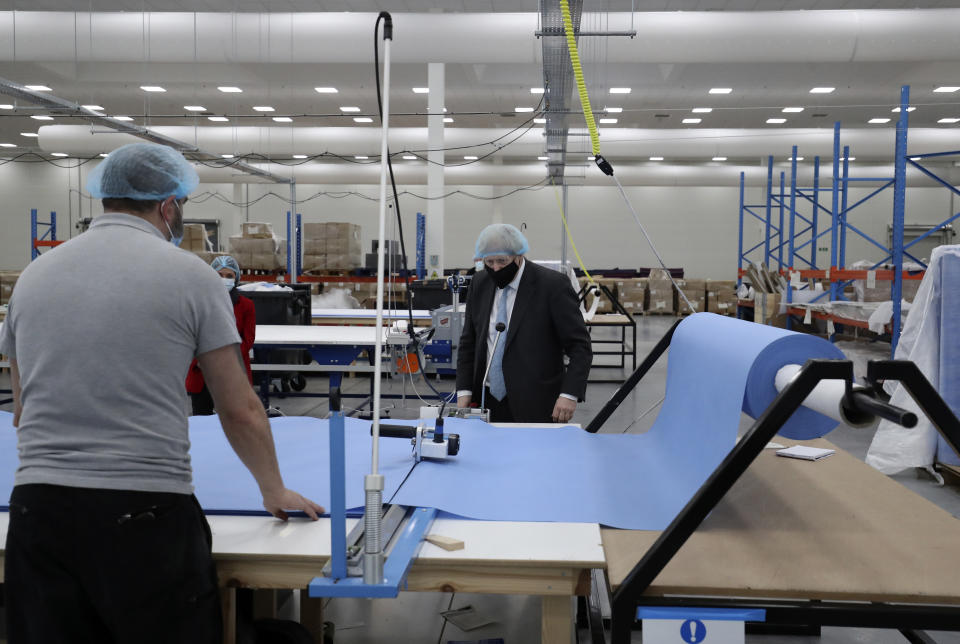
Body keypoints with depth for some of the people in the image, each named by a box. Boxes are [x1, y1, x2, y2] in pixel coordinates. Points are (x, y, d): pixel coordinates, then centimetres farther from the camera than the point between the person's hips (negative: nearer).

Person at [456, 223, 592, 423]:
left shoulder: (552, 285, -10)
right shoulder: (480, 283, 6)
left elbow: (579, 345, -9)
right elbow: (468, 342, 12)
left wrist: (570, 394, -19)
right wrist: (464, 390, 2)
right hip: (487, 403, 4)